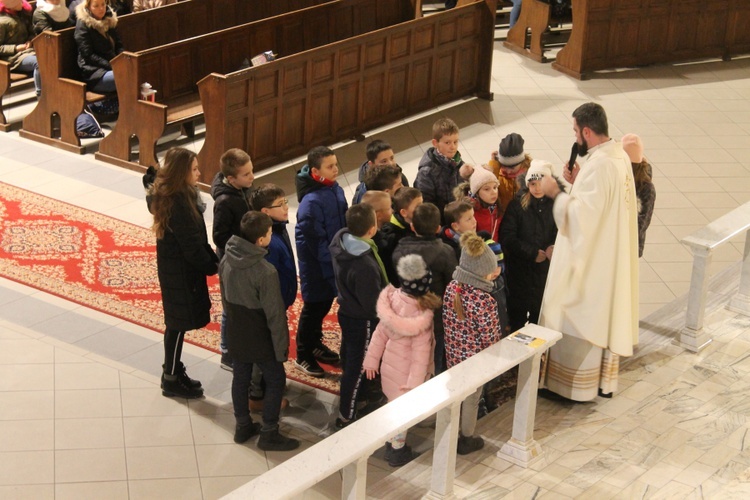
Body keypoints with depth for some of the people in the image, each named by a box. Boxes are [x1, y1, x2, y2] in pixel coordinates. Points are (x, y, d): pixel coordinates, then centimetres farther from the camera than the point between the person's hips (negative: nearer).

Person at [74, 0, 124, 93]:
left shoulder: (110, 19, 15)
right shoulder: (83, 24, -4)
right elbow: (88, 56, -9)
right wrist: (111, 66, -16)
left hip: (115, 66, 6)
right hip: (94, 73, -6)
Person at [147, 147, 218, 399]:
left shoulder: (173, 195, 5)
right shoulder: (178, 203, -27)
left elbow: (196, 237, 10)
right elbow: (190, 244, -23)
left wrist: (212, 258, 5)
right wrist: (212, 266, -11)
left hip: (174, 267, 10)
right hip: (180, 272, -10)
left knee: (177, 323, 20)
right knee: (178, 324, 3)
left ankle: (173, 372, 34)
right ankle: (171, 381, 16)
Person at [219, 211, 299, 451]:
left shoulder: (227, 260, -9)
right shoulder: (265, 272, -30)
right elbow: (275, 314, -21)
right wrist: (281, 346, -11)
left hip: (235, 334, 6)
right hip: (260, 339, -6)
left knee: (240, 378, 20)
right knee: (276, 380, 11)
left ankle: (243, 426, 33)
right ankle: (269, 433, 18)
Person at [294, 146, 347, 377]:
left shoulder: (336, 191, -1)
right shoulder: (311, 202, -26)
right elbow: (315, 240, -23)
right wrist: (332, 262, -18)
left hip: (335, 260, 8)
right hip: (316, 265, -8)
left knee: (326, 302, 22)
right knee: (314, 306, 6)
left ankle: (315, 343, 42)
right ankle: (303, 356, 22)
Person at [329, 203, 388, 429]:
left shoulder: (340, 240, -15)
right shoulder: (365, 265, -38)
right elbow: (372, 302, -27)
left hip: (345, 310, 8)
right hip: (362, 320, -8)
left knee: (349, 356, 28)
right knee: (357, 367, 8)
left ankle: (353, 393, 52)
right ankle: (346, 417, 21)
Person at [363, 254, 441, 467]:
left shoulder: (392, 298, -14)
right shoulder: (422, 313, -29)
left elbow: (380, 332, -4)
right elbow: (420, 352, -24)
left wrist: (372, 359, 7)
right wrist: (415, 382, -20)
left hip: (390, 361, 6)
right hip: (407, 368, -5)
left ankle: (392, 441, 43)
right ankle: (397, 451, 29)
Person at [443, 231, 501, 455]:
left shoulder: (452, 287, -12)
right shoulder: (484, 301, -32)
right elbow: (490, 336, -21)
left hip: (453, 353, 6)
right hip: (475, 357, -6)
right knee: (471, 398, 16)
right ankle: (466, 440, 35)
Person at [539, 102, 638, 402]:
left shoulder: (599, 165, -25)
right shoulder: (620, 157, 5)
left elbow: (581, 215, -27)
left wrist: (556, 193, -15)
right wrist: (578, 183, 3)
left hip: (589, 260, -10)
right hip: (612, 258, 10)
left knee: (579, 320, 3)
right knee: (605, 318, 18)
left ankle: (578, 385, 13)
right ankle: (605, 380, 29)